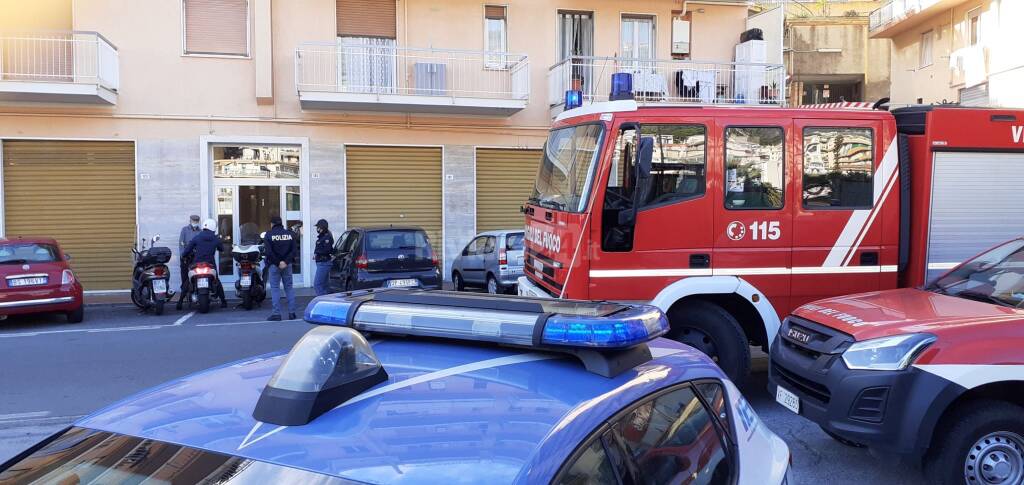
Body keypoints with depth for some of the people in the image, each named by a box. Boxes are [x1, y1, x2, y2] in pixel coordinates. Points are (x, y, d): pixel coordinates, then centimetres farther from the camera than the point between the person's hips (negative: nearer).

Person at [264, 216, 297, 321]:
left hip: (274, 265, -3)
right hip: (287, 265, 3)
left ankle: (276, 314, -3)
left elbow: (269, 252, -13)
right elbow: (293, 250, -1)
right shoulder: (290, 234, 5)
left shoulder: (269, 235, -5)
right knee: (289, 287, 9)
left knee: (275, 288, 0)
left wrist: (277, 263, -8)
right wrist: (286, 262, -7)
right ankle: (292, 313, 7)